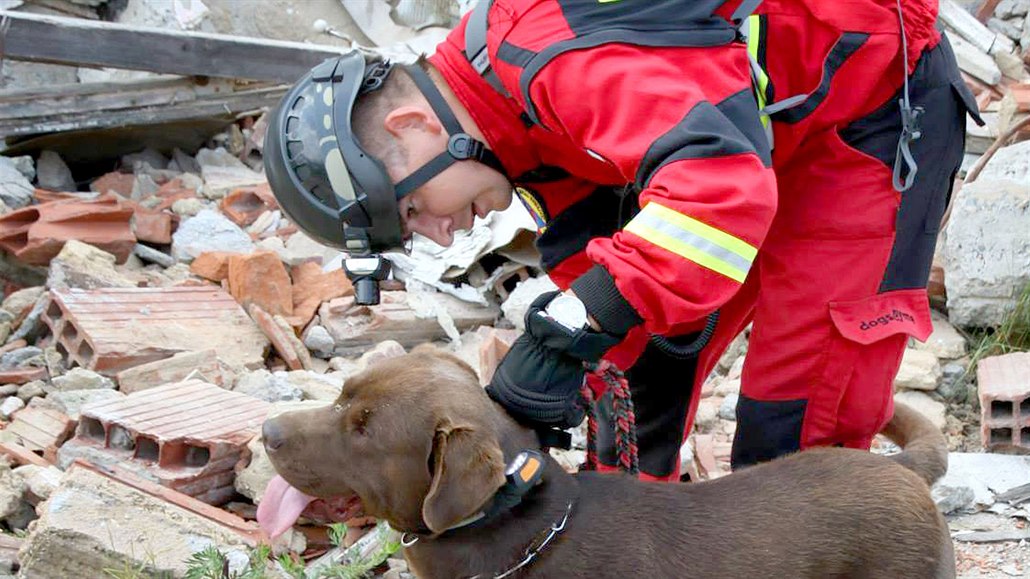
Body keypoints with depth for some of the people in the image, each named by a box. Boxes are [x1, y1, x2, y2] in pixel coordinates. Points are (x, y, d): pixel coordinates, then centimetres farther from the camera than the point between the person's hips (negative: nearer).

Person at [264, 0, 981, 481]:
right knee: (653, 347, 12)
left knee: (800, 408, -10)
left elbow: (721, 183, -46)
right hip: (765, 117, 9)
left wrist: (568, 332, -46)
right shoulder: (504, 102, -3)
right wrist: (560, 379, -14)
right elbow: (584, 247, 0)